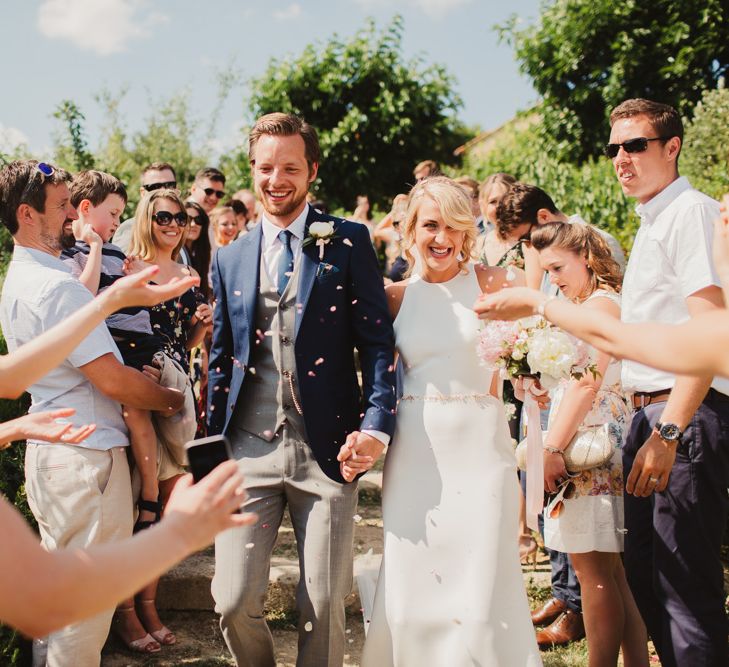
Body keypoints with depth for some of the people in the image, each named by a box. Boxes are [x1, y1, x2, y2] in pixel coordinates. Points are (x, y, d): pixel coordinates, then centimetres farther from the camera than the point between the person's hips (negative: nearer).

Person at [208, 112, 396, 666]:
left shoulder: (348, 242, 2)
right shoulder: (230, 258, 11)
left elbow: (377, 340, -1)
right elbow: (221, 358, 15)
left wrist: (377, 424, -14)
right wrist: (213, 445, 10)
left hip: (326, 448, -2)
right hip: (249, 449, 3)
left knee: (324, 605, 4)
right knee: (234, 600, 0)